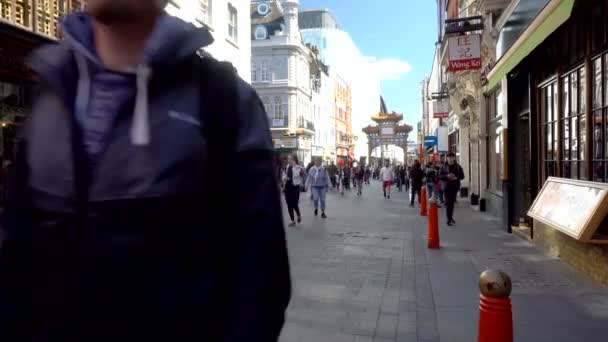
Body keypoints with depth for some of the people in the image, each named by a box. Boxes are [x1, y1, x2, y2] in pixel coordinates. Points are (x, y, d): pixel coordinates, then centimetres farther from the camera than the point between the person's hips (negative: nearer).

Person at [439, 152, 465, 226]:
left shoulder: (458, 167, 5)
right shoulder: (444, 167, 0)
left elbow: (462, 176, 6)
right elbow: (440, 176, -2)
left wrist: (456, 177, -14)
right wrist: (447, 176, -19)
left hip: (455, 186, 2)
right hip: (447, 186, -2)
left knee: (452, 202, 11)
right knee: (448, 202, -6)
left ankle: (450, 217, 28)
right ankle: (449, 219, -4)